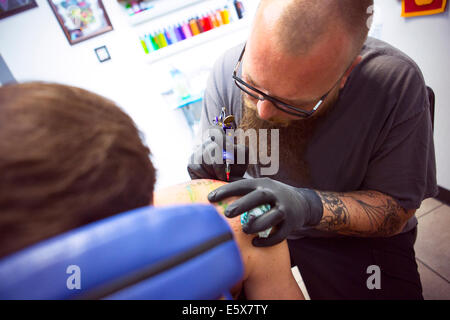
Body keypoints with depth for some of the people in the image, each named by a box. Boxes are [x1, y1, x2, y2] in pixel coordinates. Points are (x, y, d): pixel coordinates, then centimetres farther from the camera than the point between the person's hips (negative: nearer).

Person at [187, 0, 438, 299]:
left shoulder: (396, 82, -23)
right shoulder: (229, 70, -17)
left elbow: (396, 209, -16)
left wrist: (310, 205, -32)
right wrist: (212, 173, -29)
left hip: (355, 238, -1)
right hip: (259, 223, 2)